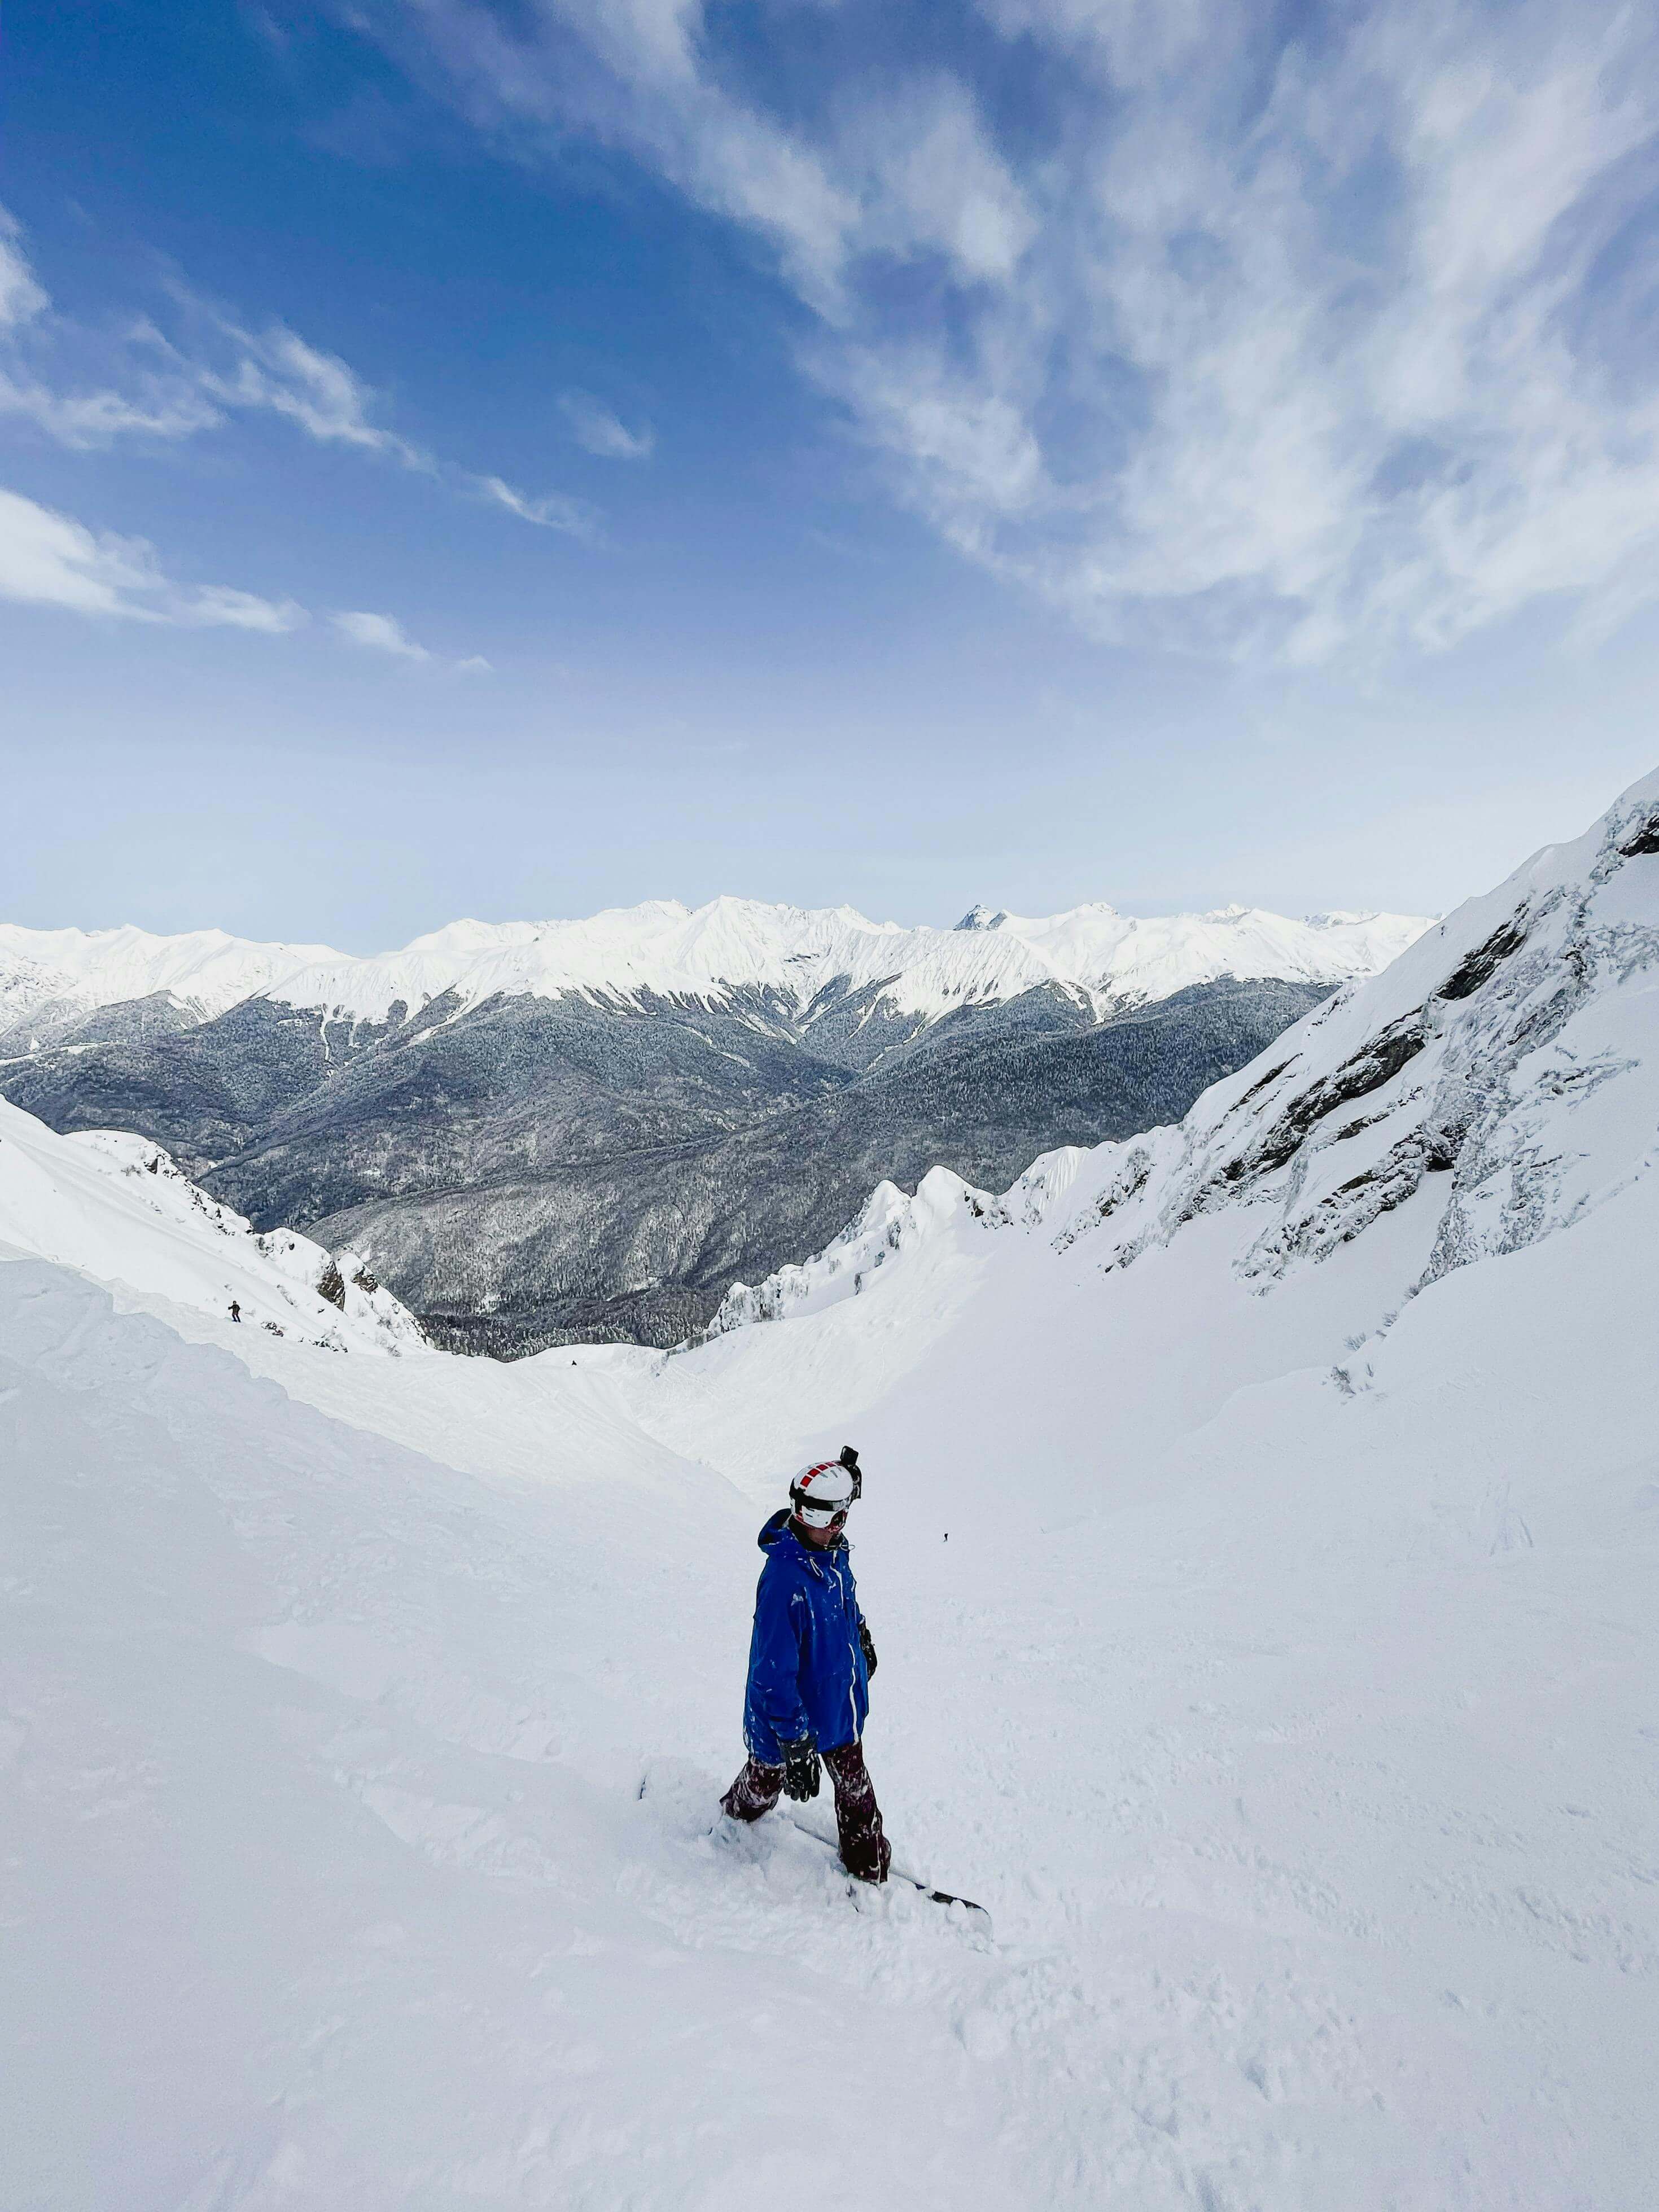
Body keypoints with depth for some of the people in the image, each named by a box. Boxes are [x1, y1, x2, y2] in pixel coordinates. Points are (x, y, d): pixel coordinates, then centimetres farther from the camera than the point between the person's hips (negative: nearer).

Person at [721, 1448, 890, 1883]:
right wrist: (795, 1745, -28)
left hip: (841, 1703, 6)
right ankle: (735, 1818, 52)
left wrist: (861, 1639, 28)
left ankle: (869, 1867, 43)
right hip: (791, 1714, -6)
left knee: (854, 1782, 21)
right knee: (767, 1781, 20)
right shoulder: (784, 1578, -36)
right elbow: (775, 1671, -32)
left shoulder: (834, 1555, -10)